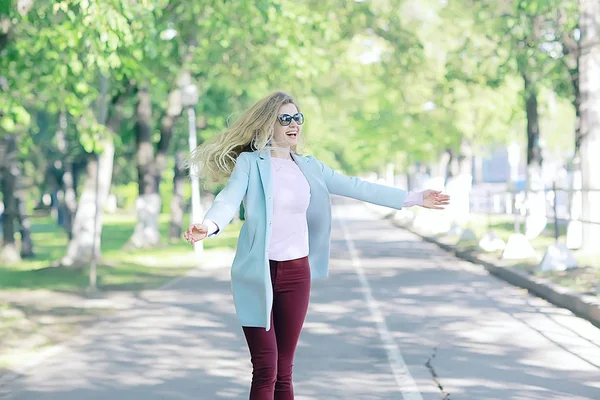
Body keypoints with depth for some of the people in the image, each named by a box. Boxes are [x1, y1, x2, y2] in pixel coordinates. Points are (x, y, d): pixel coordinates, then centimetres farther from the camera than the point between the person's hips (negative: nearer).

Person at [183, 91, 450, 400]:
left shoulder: (308, 167, 10)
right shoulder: (250, 162, -5)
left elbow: (356, 187, 12)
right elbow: (229, 199, -22)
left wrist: (414, 198, 10)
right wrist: (210, 225, -44)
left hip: (297, 273, 5)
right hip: (258, 273, -5)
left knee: (284, 370, 9)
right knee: (265, 371, -7)